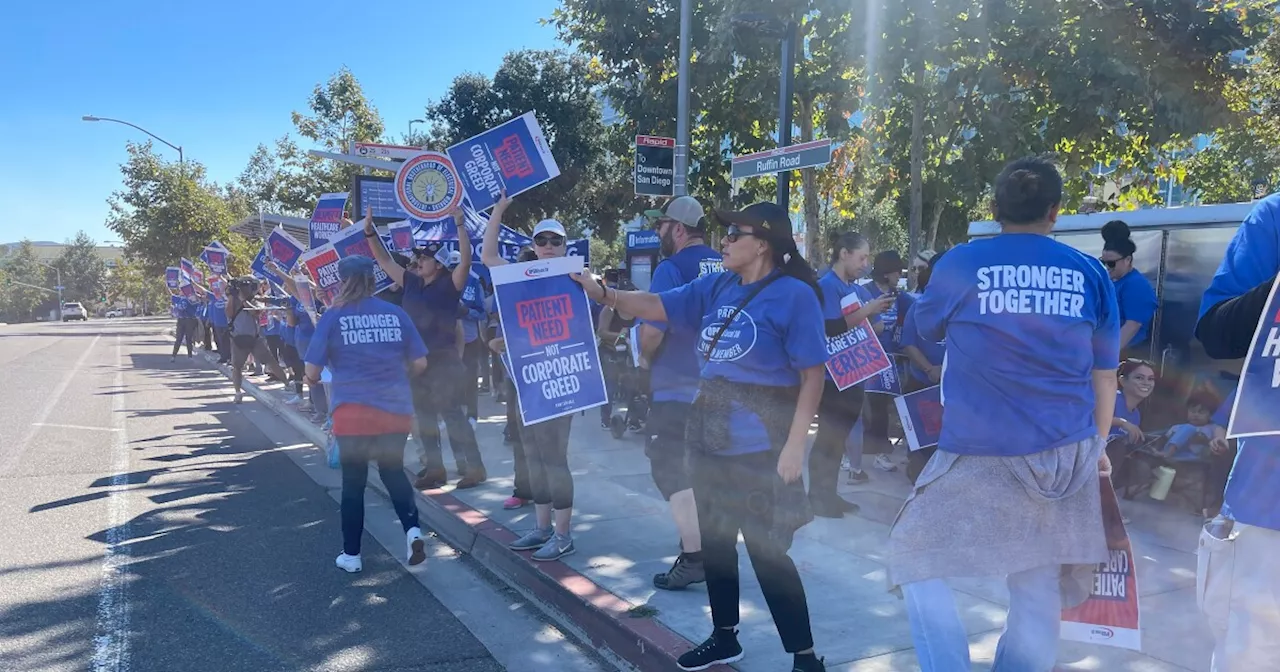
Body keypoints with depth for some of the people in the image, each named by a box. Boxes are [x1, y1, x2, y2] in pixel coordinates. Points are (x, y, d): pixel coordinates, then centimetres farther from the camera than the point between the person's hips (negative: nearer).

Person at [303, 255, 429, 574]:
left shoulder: (333, 317, -3)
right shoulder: (397, 314, 3)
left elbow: (312, 371, -2)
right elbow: (420, 363, 5)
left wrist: (314, 380, 21)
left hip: (353, 411, -2)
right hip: (396, 410, 2)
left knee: (353, 482, 10)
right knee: (393, 471, 19)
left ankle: (351, 555, 20)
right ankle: (413, 529, -1)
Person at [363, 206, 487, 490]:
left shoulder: (449, 284, -8)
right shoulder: (412, 282, 10)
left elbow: (466, 260, -22)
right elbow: (385, 261, 18)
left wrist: (460, 225, -29)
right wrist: (370, 232, 12)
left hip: (443, 359, -7)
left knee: (452, 414, -7)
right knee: (424, 415, 13)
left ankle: (473, 467, 0)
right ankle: (434, 468, 23)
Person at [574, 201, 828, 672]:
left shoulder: (794, 294, -13)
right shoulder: (715, 287, 6)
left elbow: (812, 374, -15)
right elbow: (656, 307, 5)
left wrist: (795, 446, -19)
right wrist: (599, 291, -10)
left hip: (760, 444, -7)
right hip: (710, 436, 8)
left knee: (767, 551, -2)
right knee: (714, 540, 18)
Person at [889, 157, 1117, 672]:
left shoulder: (961, 264, -5)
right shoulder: (1091, 275, 4)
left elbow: (926, 327, 14)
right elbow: (1104, 376, 12)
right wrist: (1096, 447, 26)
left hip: (980, 456, -4)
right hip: (1066, 457, 4)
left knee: (915, 557, 11)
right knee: (1039, 589, 15)